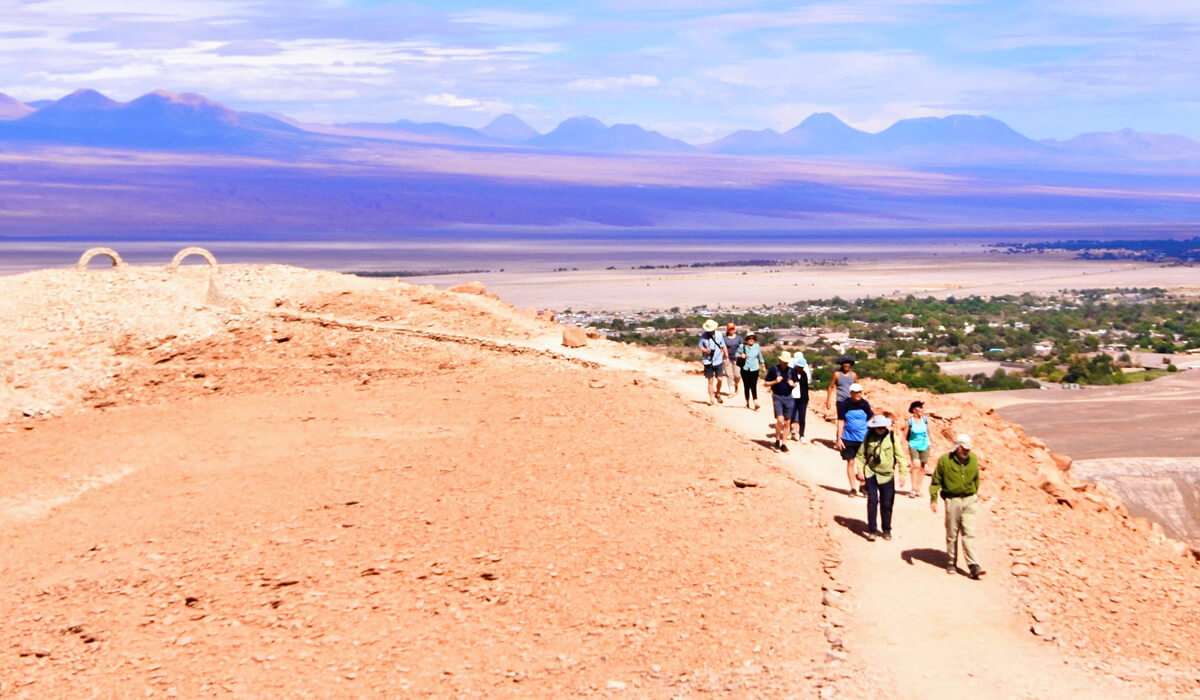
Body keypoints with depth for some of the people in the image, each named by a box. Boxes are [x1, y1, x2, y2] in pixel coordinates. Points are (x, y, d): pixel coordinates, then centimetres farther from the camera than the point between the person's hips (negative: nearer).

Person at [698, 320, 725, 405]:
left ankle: (717, 394, 23)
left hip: (718, 360, 1)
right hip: (708, 361, -1)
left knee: (719, 379, -5)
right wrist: (705, 350, -18)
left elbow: (723, 346, 9)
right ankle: (711, 399, 10)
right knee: (710, 381, 1)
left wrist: (726, 358, 10)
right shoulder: (703, 335, -3)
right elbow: (700, 346, 4)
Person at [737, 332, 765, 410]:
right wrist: (741, 356, -15)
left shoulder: (756, 346, 5)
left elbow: (760, 356, 18)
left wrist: (762, 364, 25)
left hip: (754, 369, 0)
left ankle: (756, 403, -17)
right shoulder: (742, 346, -2)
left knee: (753, 386, -10)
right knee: (746, 386, 5)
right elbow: (737, 354, 6)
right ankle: (747, 403, 18)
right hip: (745, 369, 0)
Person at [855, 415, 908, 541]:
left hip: (887, 476, 0)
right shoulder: (869, 436, -1)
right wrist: (860, 471, 2)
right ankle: (871, 531, -1)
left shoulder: (892, 437, -6)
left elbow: (900, 456, -1)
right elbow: (861, 454, 9)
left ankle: (886, 530, 23)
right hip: (871, 474, 0)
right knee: (872, 501, -8)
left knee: (887, 504, 6)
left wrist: (903, 474, -4)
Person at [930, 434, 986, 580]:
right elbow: (936, 481, -1)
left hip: (969, 500, 2)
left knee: (969, 533, -5)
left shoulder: (973, 459, 4)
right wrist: (933, 499, -6)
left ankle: (973, 565, -9)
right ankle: (951, 563, 21)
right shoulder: (945, 460, -6)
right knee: (952, 534, 7)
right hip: (952, 500, -2)